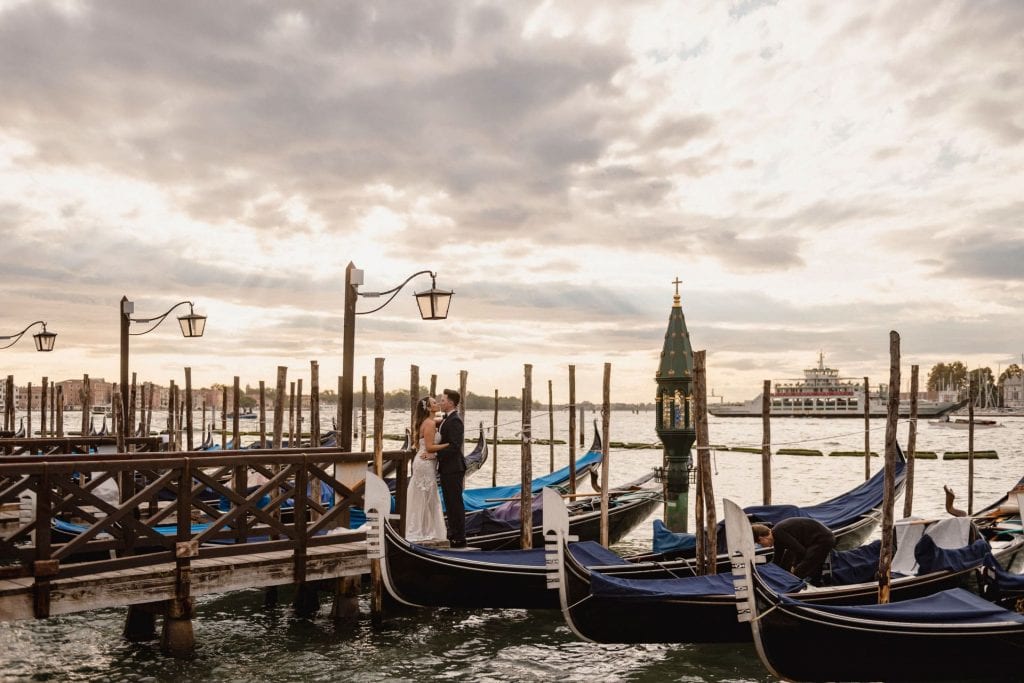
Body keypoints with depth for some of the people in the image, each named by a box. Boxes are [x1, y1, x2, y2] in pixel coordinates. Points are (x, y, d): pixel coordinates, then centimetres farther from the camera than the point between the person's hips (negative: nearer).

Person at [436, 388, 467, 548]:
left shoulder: (455, 421, -17)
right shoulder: (447, 419, 14)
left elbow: (454, 446, -24)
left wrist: (434, 454, -22)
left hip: (453, 469, -10)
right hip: (447, 468, 10)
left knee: (455, 503, -3)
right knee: (450, 503, 16)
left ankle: (459, 539, 4)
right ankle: (453, 534, 26)